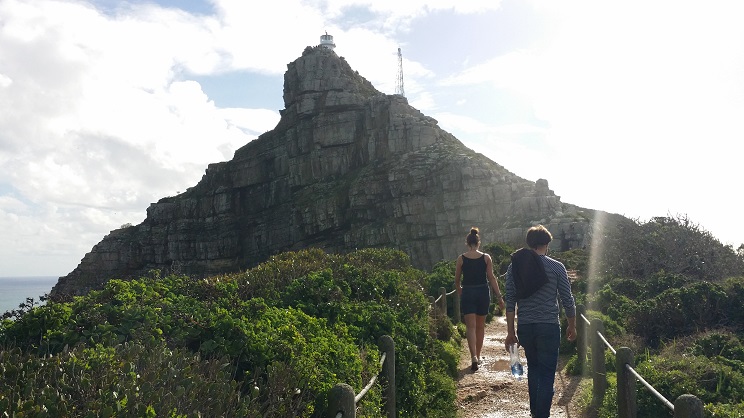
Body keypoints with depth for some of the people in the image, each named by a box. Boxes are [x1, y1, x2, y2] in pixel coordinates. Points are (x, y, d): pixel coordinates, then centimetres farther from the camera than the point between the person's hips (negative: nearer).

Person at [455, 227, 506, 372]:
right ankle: (478, 356, 26)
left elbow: (457, 280, 4)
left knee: (470, 326, -1)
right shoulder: (486, 258, -2)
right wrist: (499, 296, -1)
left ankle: (474, 357, -19)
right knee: (480, 326, 15)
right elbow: (491, 278, -5)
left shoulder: (461, 258, -3)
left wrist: (459, 293, 22)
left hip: (467, 293, -2)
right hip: (483, 292, 2)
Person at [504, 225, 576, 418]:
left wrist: (510, 332, 7)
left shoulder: (514, 267, 0)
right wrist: (572, 326, 12)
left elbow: (510, 303, 1)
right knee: (547, 374, 5)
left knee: (533, 367, 23)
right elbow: (568, 300, -4)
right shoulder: (556, 267, -7)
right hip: (548, 327, -3)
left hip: (524, 327, 4)